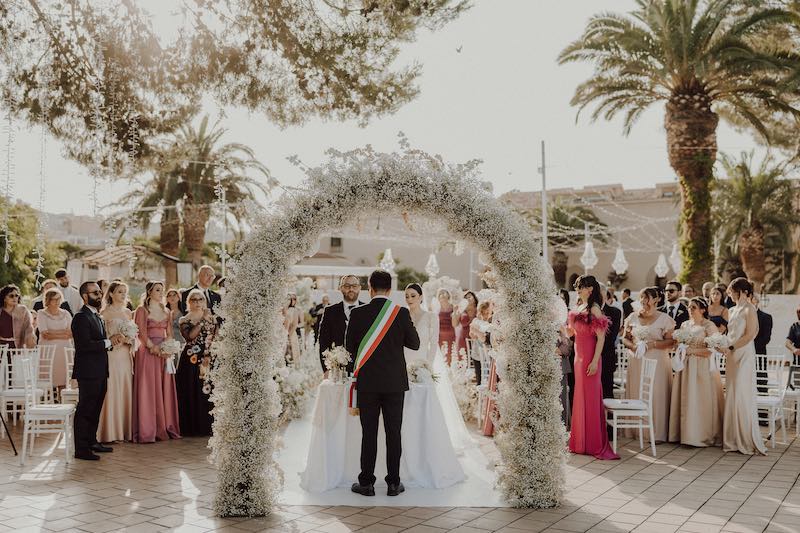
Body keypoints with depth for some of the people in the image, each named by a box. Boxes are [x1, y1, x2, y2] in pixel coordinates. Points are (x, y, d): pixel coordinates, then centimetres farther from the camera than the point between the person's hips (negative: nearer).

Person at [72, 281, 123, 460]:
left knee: (95, 409, 17)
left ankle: (92, 442, 28)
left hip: (100, 371, 10)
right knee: (85, 410, -4)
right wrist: (108, 342, -18)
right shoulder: (81, 317, -14)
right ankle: (81, 449, 1)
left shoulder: (97, 316, 17)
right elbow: (85, 345, -23)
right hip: (88, 372, -10)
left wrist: (112, 340, 4)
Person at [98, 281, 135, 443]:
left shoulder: (128, 313, 14)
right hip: (111, 355, -5)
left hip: (125, 356, 6)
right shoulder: (105, 313, -3)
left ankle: (125, 430, 13)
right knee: (111, 392, -4)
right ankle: (110, 431, 3)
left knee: (126, 391, 6)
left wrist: (130, 340, -1)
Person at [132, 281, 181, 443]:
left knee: (165, 390, 5)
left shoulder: (167, 312, 15)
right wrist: (154, 348, -18)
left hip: (164, 354, 5)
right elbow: (141, 334, -9)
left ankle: (165, 428, 11)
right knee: (148, 391, -5)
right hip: (147, 353, -5)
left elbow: (169, 334, 12)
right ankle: (147, 431, -3)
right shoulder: (142, 310, -1)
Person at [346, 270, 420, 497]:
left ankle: (366, 483, 10)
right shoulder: (401, 313, -6)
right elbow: (414, 344, 3)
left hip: (367, 382, 0)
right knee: (393, 432, 6)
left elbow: (349, 346, 4)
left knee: (369, 433, 6)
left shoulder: (358, 313, -5)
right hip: (395, 382, 0)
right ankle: (393, 483, 11)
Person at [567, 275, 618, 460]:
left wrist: (595, 361, -21)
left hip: (589, 358, -8)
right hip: (579, 356, 8)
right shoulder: (579, 308, 13)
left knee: (589, 397, -3)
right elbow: (573, 332, 17)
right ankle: (581, 442, 21)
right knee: (580, 397, 12)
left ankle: (593, 444, 4)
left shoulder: (594, 309, -11)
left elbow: (601, 337, -16)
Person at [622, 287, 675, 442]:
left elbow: (671, 341, -5)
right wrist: (633, 346, -8)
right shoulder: (633, 317, 9)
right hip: (636, 362, 3)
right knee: (636, 395, 4)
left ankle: (657, 433, 4)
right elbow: (625, 338, 11)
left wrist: (653, 344, -17)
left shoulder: (664, 319, -1)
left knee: (656, 396, -4)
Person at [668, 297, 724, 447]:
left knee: (701, 400, -4)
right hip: (685, 366, 6)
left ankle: (703, 436, 4)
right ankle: (685, 432, 9)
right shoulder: (684, 325, 13)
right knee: (685, 400, 3)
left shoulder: (709, 326, -5)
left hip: (702, 367, -5)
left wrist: (691, 350, -14)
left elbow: (713, 350, -13)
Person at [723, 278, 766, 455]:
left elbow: (749, 335, -14)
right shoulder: (734, 310, 16)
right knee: (732, 395, 6)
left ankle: (747, 441, 1)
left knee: (742, 396, -7)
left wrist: (730, 348, -14)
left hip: (744, 355, -8)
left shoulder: (749, 309, -8)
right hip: (732, 356, 8)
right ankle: (733, 439, 11)